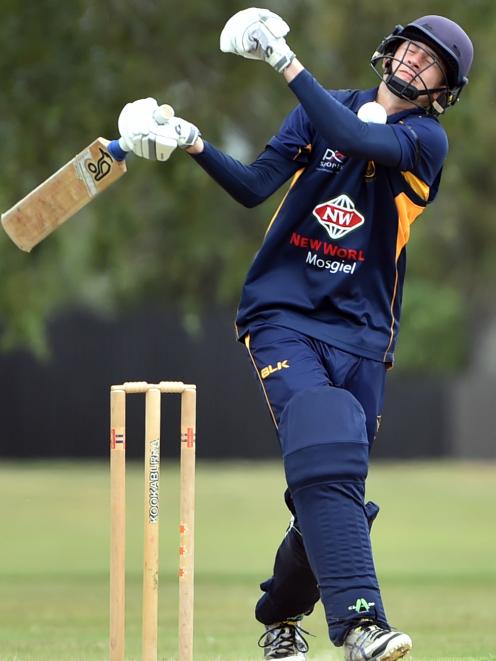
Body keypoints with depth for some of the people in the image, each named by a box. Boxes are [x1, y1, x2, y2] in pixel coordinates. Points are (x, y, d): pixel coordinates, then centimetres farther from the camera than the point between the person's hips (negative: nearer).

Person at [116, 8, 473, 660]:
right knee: (325, 456, -23)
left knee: (335, 489, 1)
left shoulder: (426, 137, 0)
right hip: (283, 316, 0)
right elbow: (253, 186, 4)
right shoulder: (323, 108, 11)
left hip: (361, 332, 0)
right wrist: (194, 144, -12)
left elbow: (357, 138, -21)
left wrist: (287, 61, -22)